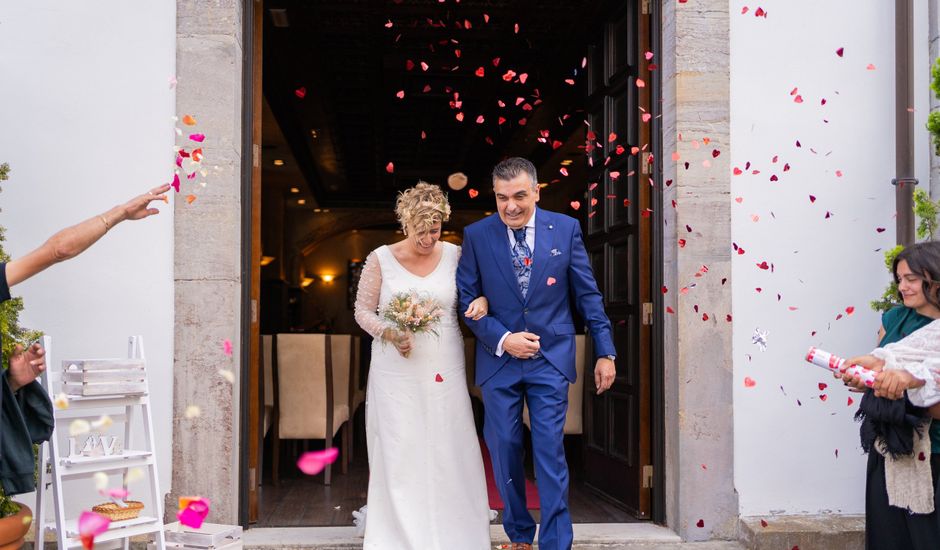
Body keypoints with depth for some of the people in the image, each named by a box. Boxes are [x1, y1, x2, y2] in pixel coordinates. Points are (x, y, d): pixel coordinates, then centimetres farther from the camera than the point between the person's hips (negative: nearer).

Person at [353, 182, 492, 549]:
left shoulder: (455, 255, 3)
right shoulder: (381, 259, 0)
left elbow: (479, 289, 13)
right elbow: (363, 310, 4)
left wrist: (481, 301, -11)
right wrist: (390, 334, -14)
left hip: (445, 370, 1)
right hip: (396, 372, -1)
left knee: (449, 449, 1)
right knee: (399, 451, 0)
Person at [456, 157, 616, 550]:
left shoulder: (566, 229, -1)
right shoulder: (476, 235, -2)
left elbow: (588, 294, 3)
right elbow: (467, 299, 0)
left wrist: (605, 352, 1)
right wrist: (502, 339, -13)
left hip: (551, 359, -1)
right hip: (498, 360, 1)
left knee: (550, 452, -3)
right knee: (504, 451, 9)